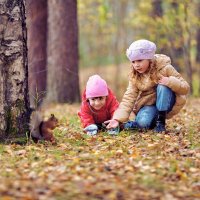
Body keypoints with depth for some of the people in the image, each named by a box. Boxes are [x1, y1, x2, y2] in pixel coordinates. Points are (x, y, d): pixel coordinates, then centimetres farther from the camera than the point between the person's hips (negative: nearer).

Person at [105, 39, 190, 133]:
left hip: (165, 102, -1)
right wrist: (118, 118, -29)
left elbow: (185, 87, -15)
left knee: (162, 87, -32)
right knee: (142, 122, -32)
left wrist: (170, 82, -35)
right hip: (149, 105, 1)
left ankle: (161, 121, -20)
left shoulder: (165, 68, -16)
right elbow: (129, 98, -14)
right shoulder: (134, 76, -6)